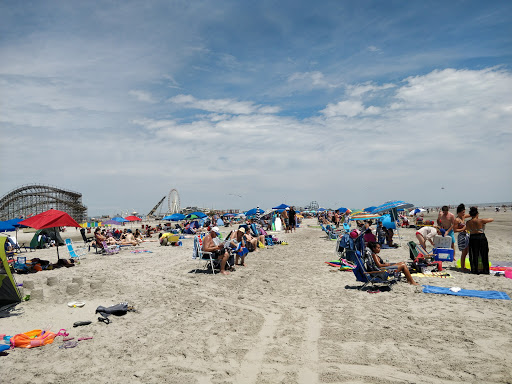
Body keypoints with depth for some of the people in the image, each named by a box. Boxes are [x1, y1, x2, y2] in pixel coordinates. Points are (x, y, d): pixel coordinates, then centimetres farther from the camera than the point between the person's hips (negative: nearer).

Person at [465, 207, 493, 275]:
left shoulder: (468, 222, -2)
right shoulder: (481, 221, -11)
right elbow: (492, 219, 3)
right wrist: (485, 221, 20)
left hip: (472, 238, 2)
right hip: (482, 238, -2)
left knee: (474, 255, 10)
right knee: (483, 255, 9)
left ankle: (475, 270, 14)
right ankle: (484, 270, 15)